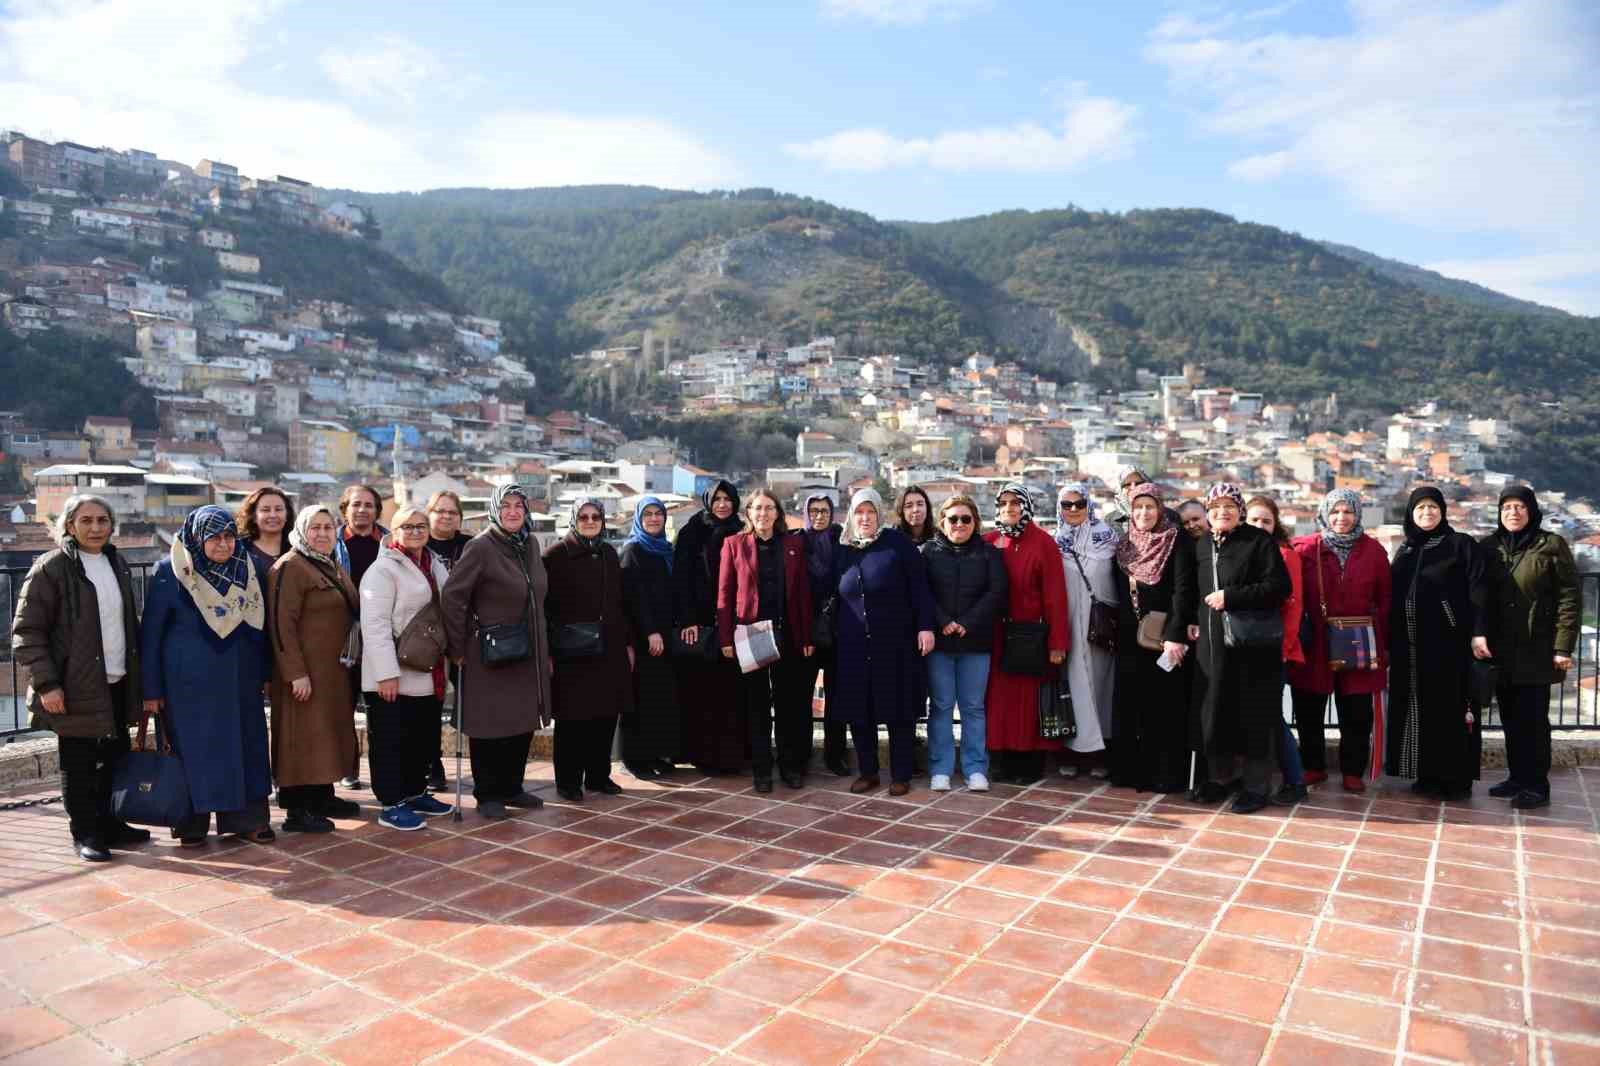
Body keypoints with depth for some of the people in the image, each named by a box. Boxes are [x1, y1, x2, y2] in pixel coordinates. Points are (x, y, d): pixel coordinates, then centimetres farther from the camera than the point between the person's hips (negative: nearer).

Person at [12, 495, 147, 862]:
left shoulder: (117, 564, 11)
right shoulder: (51, 567, -8)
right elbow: (26, 631, -10)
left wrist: (137, 675, 14)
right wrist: (46, 684, -15)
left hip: (118, 684, 6)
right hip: (77, 687, -6)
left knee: (115, 757, 13)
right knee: (78, 765, 4)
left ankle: (109, 824, 27)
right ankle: (85, 833, 17)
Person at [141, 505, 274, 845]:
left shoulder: (247, 569, 4)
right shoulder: (171, 572, -7)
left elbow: (259, 624, 11)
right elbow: (151, 632, -5)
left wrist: (263, 672, 10)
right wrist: (151, 689, -6)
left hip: (239, 679, 4)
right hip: (189, 682, -4)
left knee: (245, 745, 5)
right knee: (193, 750, 3)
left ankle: (245, 819, 15)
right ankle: (192, 825, 17)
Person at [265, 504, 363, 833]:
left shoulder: (333, 567, 15)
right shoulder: (289, 567, -12)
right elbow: (281, 624, -18)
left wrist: (348, 664, 16)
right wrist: (295, 673, -22)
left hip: (335, 670, 9)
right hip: (305, 671, -9)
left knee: (328, 733, 15)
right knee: (302, 736, -3)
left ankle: (323, 797, 26)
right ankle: (296, 811, 3)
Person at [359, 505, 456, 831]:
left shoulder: (435, 565, 14)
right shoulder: (383, 569, -11)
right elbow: (375, 624, -18)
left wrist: (454, 650, 13)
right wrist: (386, 673, -22)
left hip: (428, 674, 8)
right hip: (395, 675, -8)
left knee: (424, 737, 16)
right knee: (391, 739, 1)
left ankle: (415, 793, 30)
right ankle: (390, 805, 10)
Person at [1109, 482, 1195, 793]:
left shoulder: (1176, 542, -4)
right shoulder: (1124, 545, 11)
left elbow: (1182, 590, -13)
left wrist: (1175, 634, -21)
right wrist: (1115, 632, 9)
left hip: (1164, 638, -5)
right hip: (1130, 639, 5)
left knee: (1165, 707, -1)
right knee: (1130, 705, 7)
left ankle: (1167, 775, 7)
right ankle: (1131, 770, 16)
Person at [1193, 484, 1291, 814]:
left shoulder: (1259, 541, -4)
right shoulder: (1202, 546, 13)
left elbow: (1280, 586, -13)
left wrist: (1231, 596, -17)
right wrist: (1193, 623, 9)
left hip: (1253, 644, -5)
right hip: (1212, 643, 5)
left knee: (1253, 714, 1)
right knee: (1214, 710, 5)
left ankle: (1256, 786, 13)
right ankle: (1218, 777, 21)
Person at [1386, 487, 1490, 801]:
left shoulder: (1462, 544, 1)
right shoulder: (1404, 551, 15)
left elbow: (1478, 589, -7)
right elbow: (1392, 598, 15)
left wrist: (1479, 632, -17)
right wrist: (1388, 641, 11)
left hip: (1449, 641, -5)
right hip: (1410, 644, 5)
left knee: (1450, 708, -2)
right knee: (1419, 707, 6)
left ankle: (1456, 778, 4)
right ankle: (1427, 774, 14)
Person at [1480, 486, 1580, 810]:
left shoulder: (1552, 545, -3)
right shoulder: (1488, 547, 8)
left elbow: (1570, 598, -6)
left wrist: (1563, 646, -12)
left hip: (1536, 650, -4)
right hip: (1500, 651, 4)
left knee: (1533, 719, -1)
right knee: (1511, 719, 10)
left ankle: (1536, 786, 7)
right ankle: (1516, 777, 20)